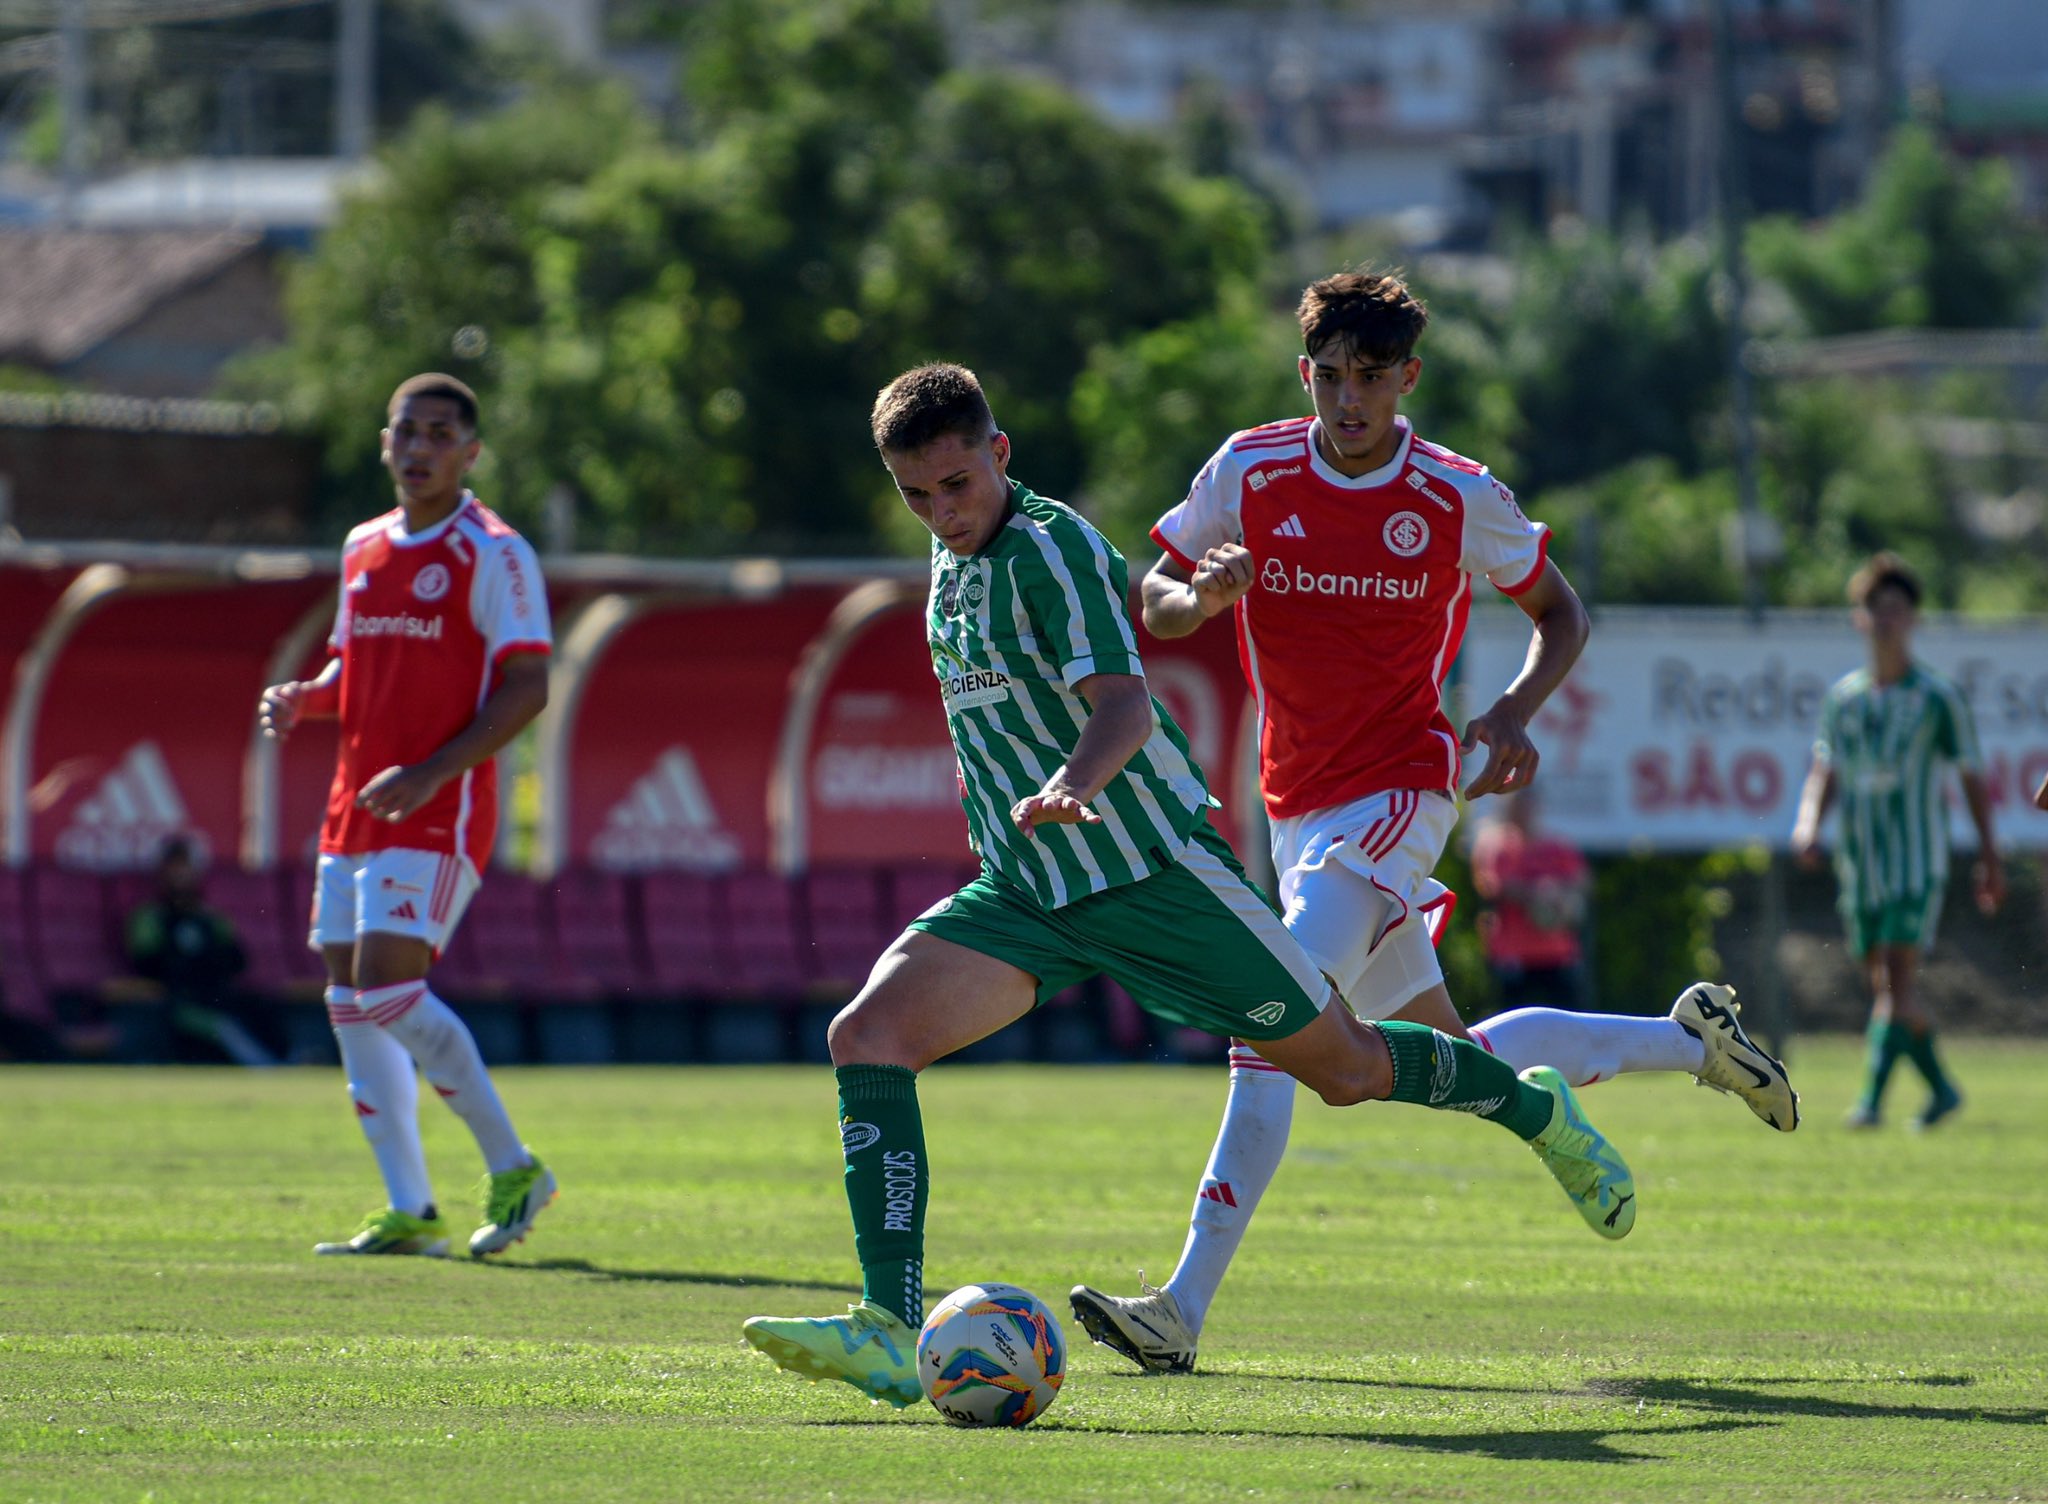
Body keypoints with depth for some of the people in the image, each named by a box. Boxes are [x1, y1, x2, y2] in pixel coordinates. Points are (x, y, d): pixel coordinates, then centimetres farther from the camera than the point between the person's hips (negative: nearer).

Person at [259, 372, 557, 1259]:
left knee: (387, 985, -18)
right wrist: (303, 699, 3)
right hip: (356, 807, 8)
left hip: (439, 813, -8)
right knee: (349, 1002, 2)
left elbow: (527, 687, -12)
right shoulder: (364, 549, 16)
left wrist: (429, 775, -20)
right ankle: (409, 1212, 6)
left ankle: (513, 1168, -5)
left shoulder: (493, 553, -6)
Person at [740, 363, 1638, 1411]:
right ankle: (891, 1334, -25)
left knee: (1345, 1067, 6)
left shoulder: (1052, 548, -17)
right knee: (868, 1032, -18)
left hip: (1153, 870, -7)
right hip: (1025, 894, 7)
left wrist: (1071, 785, -49)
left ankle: (1533, 1106, 38)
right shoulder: (953, 554, 8)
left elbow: (1125, 702, -30)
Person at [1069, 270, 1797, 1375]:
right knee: (1457, 1062, 13)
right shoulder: (1249, 474, -1)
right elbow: (1154, 609, 7)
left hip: (1399, 793, -5)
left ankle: (1183, 1310, -25)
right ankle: (1692, 1043, 37)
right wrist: (1200, 596, -17)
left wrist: (1513, 713, -11)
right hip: (1298, 809, 5)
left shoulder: (1459, 498, -6)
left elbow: (1560, 612, 8)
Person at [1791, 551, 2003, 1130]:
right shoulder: (1842, 698, 7)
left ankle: (1872, 1098, -19)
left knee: (1897, 985, -15)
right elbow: (1824, 772, 9)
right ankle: (1941, 1088, 24)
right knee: (1885, 989, 9)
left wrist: (1989, 857, 2)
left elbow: (1972, 776, 2)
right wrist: (1808, 824, -11)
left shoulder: (1937, 697, -4)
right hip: (1861, 866, 5)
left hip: (1918, 864, -5)